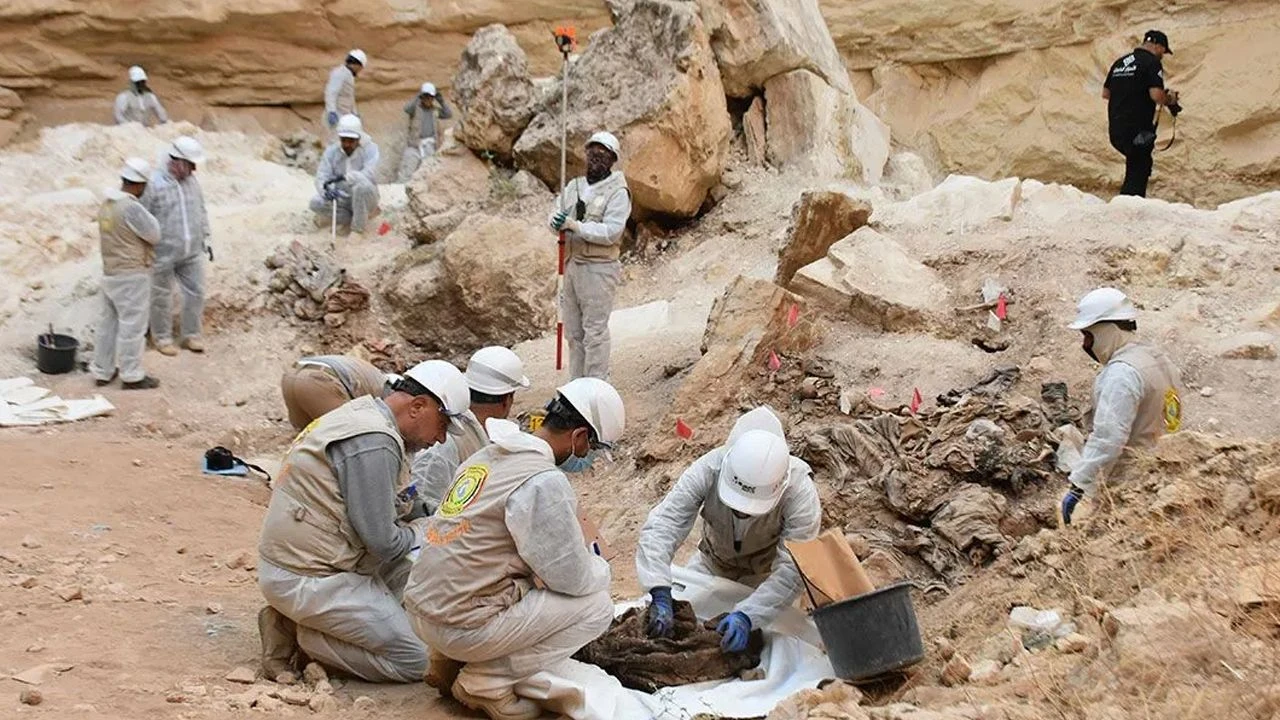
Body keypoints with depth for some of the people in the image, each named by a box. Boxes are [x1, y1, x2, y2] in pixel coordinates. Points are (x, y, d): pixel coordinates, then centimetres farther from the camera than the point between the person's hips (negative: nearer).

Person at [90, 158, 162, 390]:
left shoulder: (106, 205, 7)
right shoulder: (132, 208, -21)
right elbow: (154, 234, -12)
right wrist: (147, 215, 4)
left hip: (110, 273, 9)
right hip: (132, 276, -9)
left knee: (109, 322, 16)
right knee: (133, 325, 1)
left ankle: (102, 371, 24)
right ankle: (132, 375, 8)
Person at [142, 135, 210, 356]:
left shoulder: (192, 181, 5)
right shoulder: (154, 184, -15)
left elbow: (201, 211, 16)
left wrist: (206, 238, 14)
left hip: (192, 253, 5)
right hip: (164, 253, -5)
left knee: (196, 292, 9)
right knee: (162, 296, 8)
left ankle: (191, 334, 23)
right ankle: (162, 337, 22)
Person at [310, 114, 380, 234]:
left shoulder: (370, 148, -13)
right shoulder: (331, 151, -4)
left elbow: (370, 174, -28)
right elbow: (321, 177, -12)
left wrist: (345, 177, -45)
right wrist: (326, 189, -38)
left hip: (364, 198, -4)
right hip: (342, 200, 4)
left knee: (362, 185, -36)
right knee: (316, 203, -20)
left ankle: (358, 228, -19)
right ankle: (355, 219, -9)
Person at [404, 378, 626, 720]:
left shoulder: (491, 455, 9)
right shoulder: (544, 481, -18)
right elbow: (575, 579, -12)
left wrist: (582, 557, 20)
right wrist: (600, 566, 10)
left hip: (421, 608, 9)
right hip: (462, 626, -9)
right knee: (596, 606, -1)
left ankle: (449, 662, 14)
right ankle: (486, 681, -3)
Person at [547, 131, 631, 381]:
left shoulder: (617, 192, -8)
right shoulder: (574, 187, 13)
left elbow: (611, 232, -18)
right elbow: (555, 215, 10)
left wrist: (575, 225, -21)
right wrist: (557, 221, -14)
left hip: (599, 268, -7)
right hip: (571, 264, 7)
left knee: (595, 330, -6)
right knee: (573, 330, 13)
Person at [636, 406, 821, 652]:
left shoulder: (801, 492, -38)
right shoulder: (709, 469, -35)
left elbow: (795, 568, -38)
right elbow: (661, 526, -38)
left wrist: (746, 616, -50)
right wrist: (660, 595, -51)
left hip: (767, 571, -2)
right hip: (713, 563, 2)